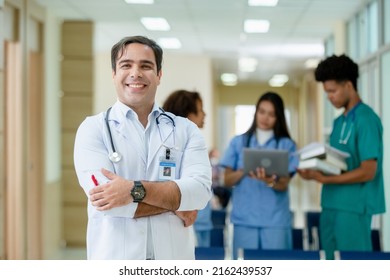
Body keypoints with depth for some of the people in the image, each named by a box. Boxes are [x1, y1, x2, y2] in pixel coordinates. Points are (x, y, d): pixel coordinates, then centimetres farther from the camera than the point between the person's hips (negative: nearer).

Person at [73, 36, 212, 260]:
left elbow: (200, 190, -9)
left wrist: (135, 190, -20)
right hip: (114, 260, -2)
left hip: (173, 260, 2)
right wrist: (174, 202, -7)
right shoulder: (94, 128, 0)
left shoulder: (186, 130, 7)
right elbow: (104, 197, -14)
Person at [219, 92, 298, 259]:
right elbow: (227, 180, 5)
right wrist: (243, 172, -16)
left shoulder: (287, 145, 4)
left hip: (275, 220, -1)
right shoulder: (238, 142, 9)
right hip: (244, 219, 1)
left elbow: (284, 185, -3)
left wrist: (270, 181, -25)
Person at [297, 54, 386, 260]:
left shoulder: (366, 120, -11)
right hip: (331, 206, 9)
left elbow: (368, 172, -17)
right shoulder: (339, 122, 16)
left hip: (354, 208, -8)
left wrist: (325, 179, -20)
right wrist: (315, 169, -2)